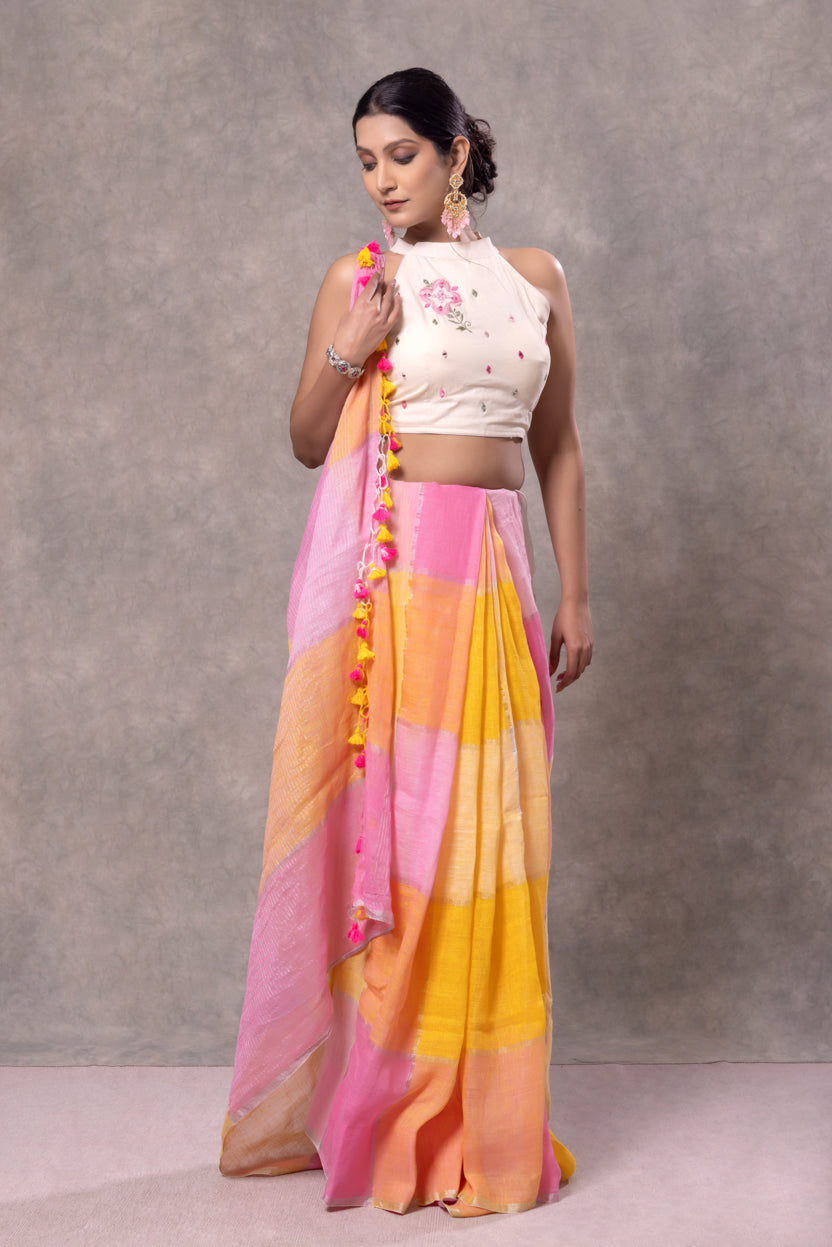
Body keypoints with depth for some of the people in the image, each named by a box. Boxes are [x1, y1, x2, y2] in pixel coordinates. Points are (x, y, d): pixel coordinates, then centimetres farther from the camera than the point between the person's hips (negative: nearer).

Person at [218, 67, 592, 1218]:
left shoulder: (536, 276, 11)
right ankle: (371, 1101, 14)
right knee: (378, 823, -1)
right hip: (378, 567, -2)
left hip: (489, 571, 2)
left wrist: (575, 596, 9)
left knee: (484, 838, 3)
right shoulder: (357, 280, 5)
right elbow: (308, 442, 8)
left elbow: (558, 447, 13)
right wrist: (348, 355, -10)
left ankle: (480, 1111, 18)